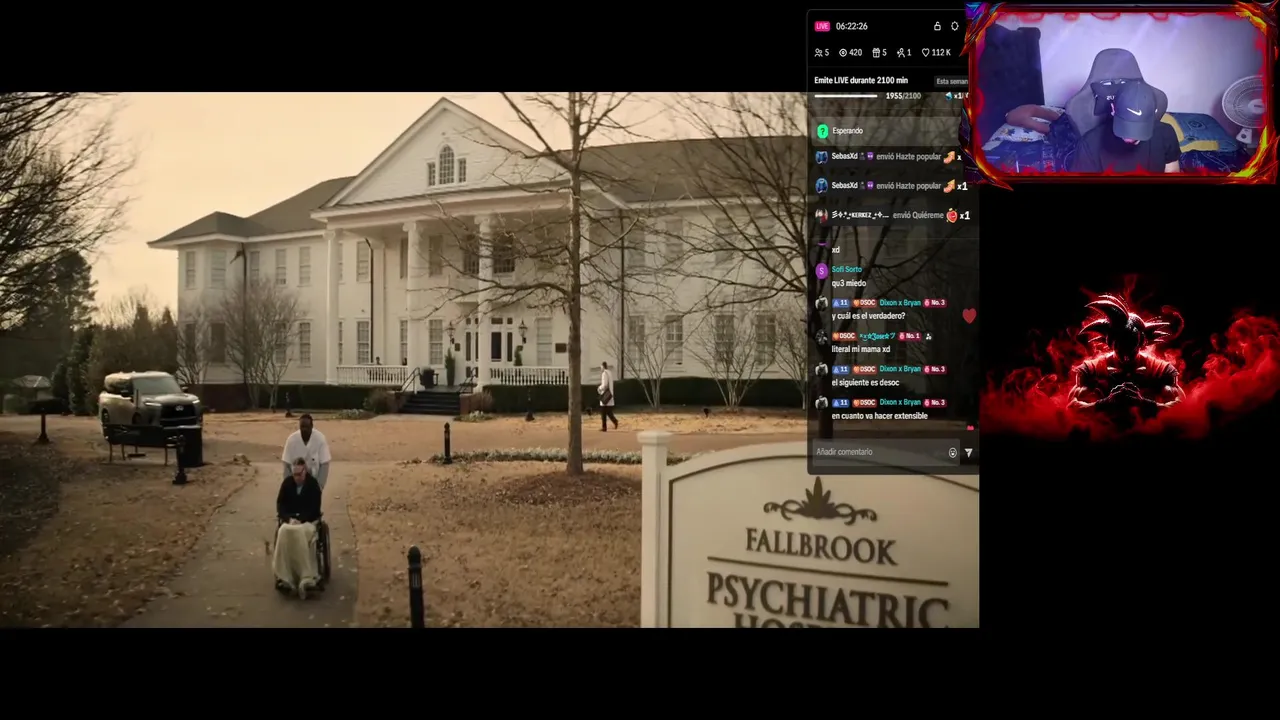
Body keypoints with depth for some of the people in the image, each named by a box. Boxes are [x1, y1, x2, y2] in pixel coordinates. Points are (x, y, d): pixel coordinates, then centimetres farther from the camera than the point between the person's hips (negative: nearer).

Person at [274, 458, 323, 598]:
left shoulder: (313, 484, -6)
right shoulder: (287, 483, 4)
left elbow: (315, 509, -8)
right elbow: (280, 504, 4)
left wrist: (300, 519, -21)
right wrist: (289, 519, -14)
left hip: (308, 520, -3)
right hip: (290, 520, 3)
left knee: (301, 532, -37)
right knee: (283, 532, -32)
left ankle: (306, 578, -38)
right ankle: (285, 576, -32)